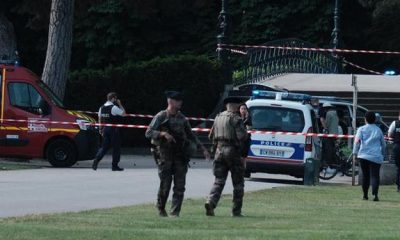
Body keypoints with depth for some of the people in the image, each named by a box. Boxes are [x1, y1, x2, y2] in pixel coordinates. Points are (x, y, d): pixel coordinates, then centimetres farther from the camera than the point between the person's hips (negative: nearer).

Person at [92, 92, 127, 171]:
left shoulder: (102, 108, 8)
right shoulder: (114, 108, -13)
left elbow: (100, 119, 13)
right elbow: (124, 113, -7)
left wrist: (101, 129, 20)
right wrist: (120, 104, 1)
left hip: (105, 129, 6)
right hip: (113, 129, -6)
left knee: (104, 146, 11)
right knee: (116, 147, 4)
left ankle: (96, 160, -11)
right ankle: (115, 166, 7)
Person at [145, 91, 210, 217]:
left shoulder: (182, 118, 12)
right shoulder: (161, 117, -3)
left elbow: (190, 135, 22)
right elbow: (148, 133, -8)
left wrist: (203, 148, 17)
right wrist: (163, 134, -24)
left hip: (180, 156, 4)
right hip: (165, 156, -4)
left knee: (179, 186, -3)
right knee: (165, 185, -3)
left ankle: (175, 212, 0)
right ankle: (161, 209, 19)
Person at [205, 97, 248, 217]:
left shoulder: (218, 118, 10)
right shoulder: (235, 119, -10)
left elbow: (212, 135, 16)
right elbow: (242, 136, -19)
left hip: (219, 150, 5)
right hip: (233, 151, -5)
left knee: (219, 180, 5)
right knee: (238, 183, 6)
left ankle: (210, 202, -18)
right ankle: (236, 210, 6)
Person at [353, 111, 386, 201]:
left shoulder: (361, 129, 6)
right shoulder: (378, 130, 11)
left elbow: (357, 141, -5)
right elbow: (383, 144, 17)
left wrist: (355, 153, -4)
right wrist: (382, 154, 30)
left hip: (363, 156, 0)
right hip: (376, 157, 0)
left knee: (365, 176, 12)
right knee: (375, 176, -6)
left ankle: (365, 195, 16)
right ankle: (375, 194, -25)